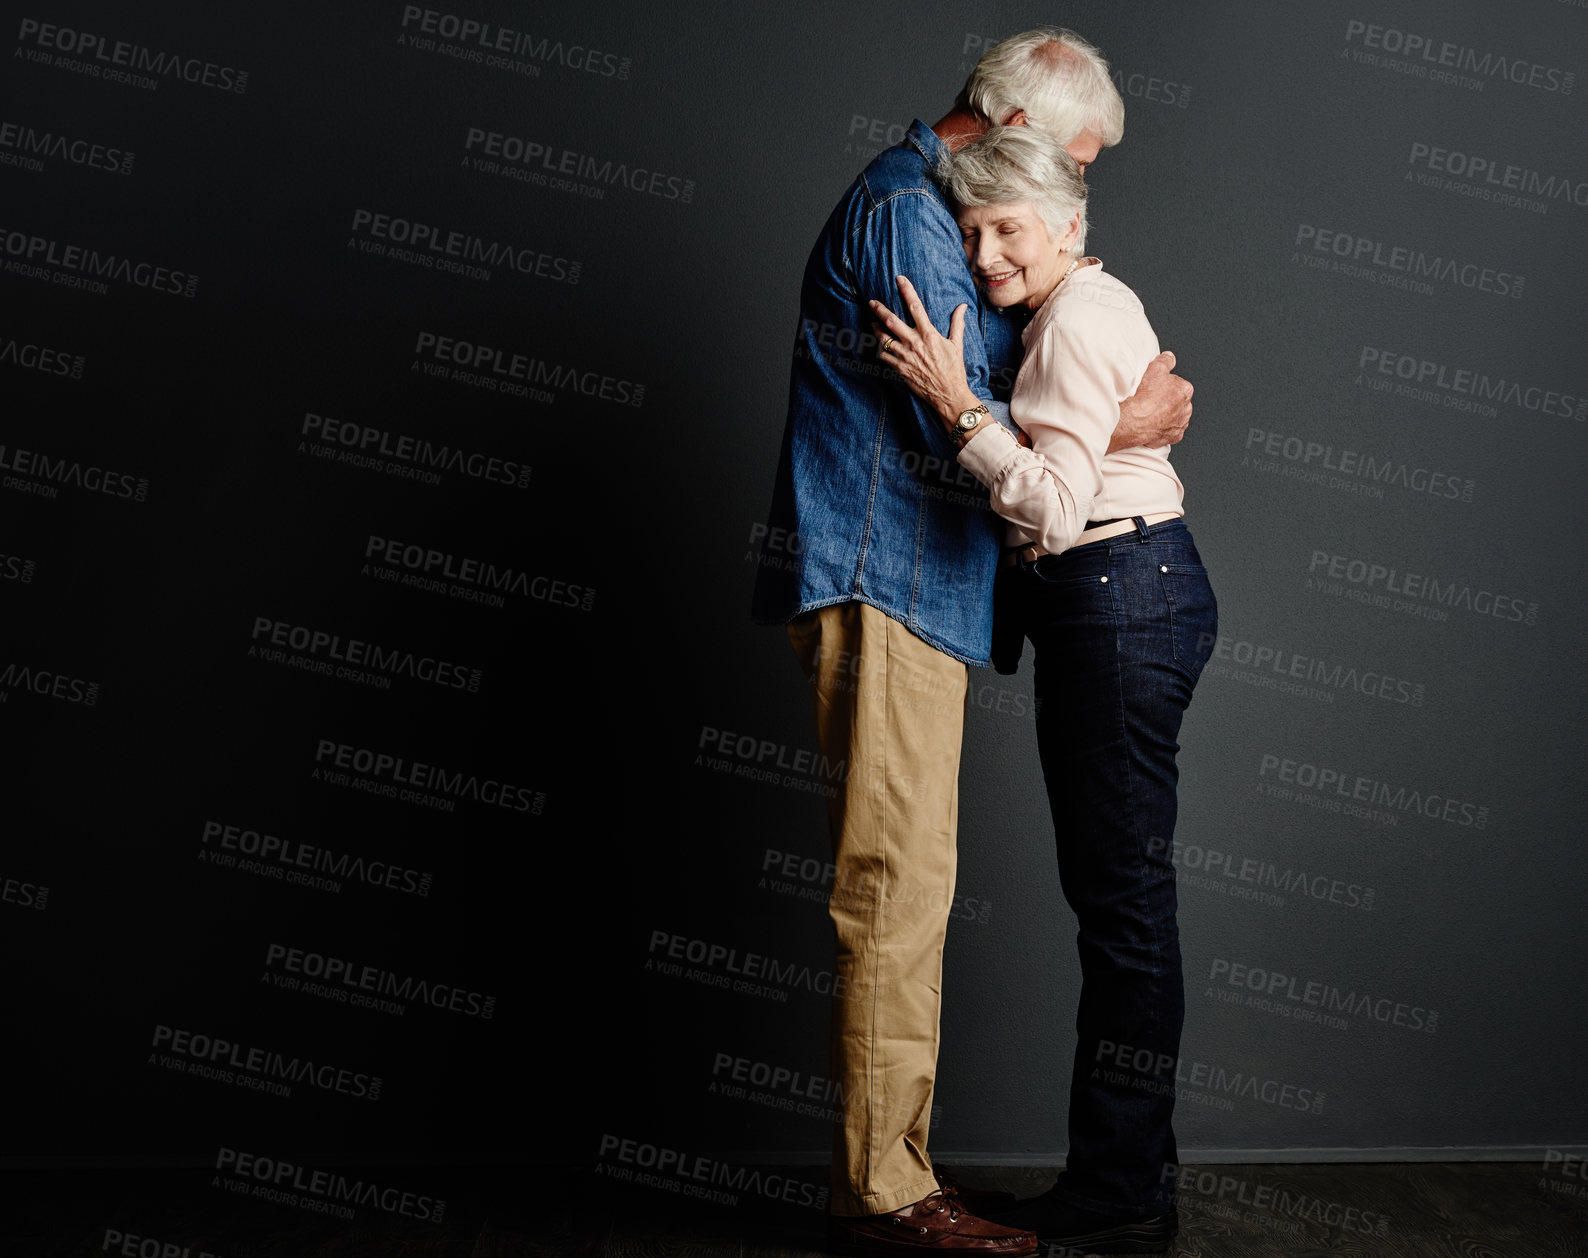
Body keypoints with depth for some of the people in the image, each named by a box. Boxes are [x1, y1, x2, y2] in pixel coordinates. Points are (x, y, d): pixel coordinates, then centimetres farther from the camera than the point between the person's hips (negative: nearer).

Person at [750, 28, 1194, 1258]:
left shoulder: (933, 211, 22)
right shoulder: (906, 212, -11)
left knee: (906, 890, 11)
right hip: (883, 584, -11)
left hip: (907, 588, 11)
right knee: (898, 888, -8)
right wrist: (1125, 426, -9)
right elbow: (960, 434, -17)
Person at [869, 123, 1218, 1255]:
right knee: (1113, 886, 12)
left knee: (1122, 886, -6)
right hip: (1121, 599, 11)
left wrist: (957, 407, -20)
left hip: (1122, 597, -11)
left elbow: (1056, 507, -22)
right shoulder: (1081, 306, 20)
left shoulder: (1080, 320, -12)